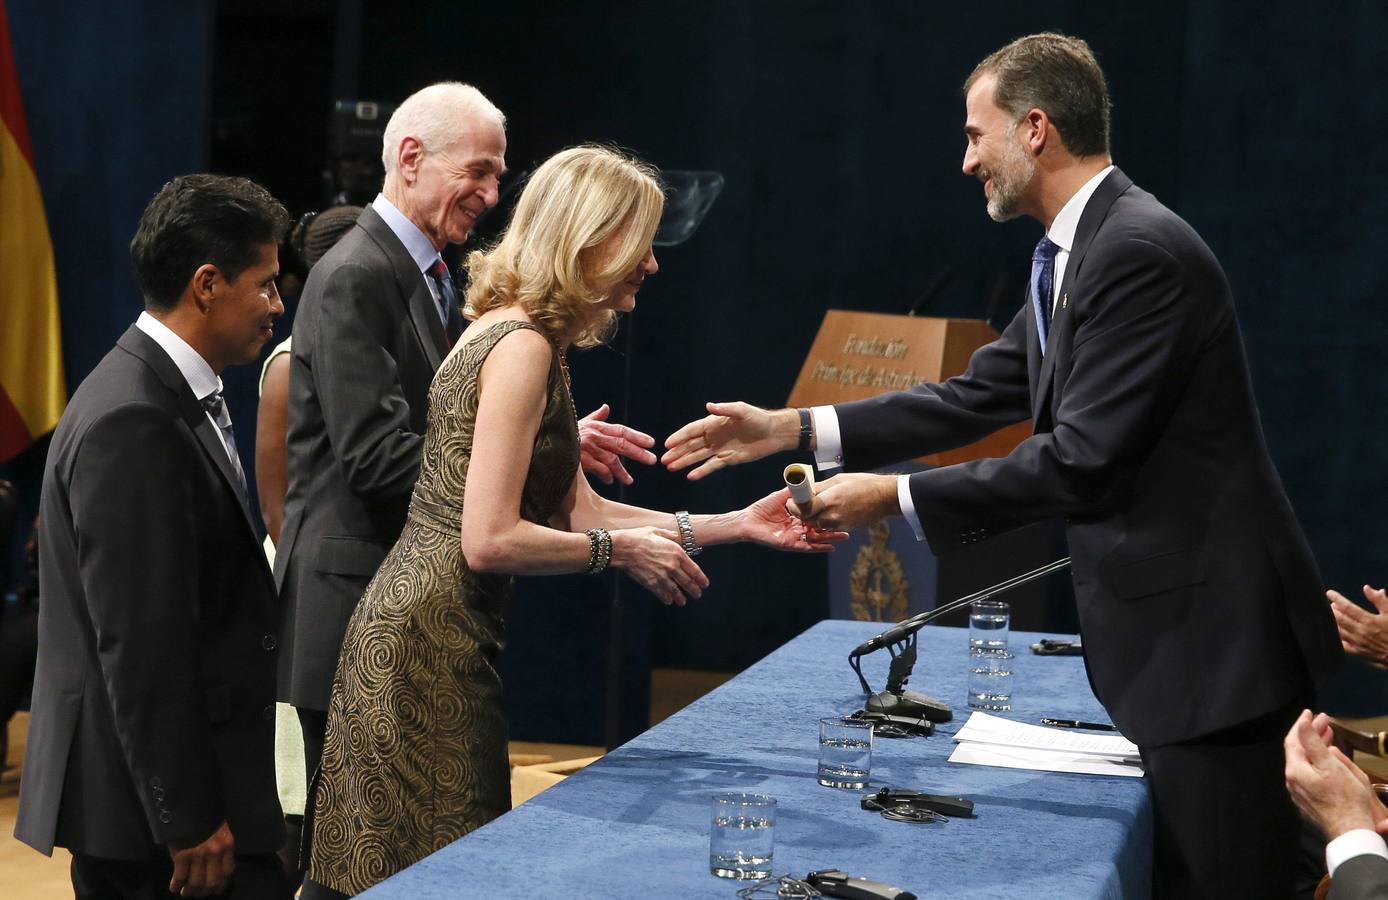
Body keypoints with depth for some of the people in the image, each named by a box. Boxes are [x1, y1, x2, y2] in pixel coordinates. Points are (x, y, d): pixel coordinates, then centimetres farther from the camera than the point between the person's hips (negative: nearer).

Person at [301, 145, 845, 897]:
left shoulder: (524, 339, 14)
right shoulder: (522, 348, -16)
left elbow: (574, 511, 16)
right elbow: (489, 541, -22)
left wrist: (738, 525, 16)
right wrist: (620, 549, -8)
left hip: (417, 633, 10)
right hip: (432, 644, -10)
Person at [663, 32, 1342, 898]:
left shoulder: (1140, 250, -20)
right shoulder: (1079, 248, 12)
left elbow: (1079, 460, -23)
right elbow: (979, 396, 15)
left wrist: (896, 497, -16)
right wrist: (790, 428, 12)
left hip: (1208, 626, -10)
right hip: (1157, 621, 10)